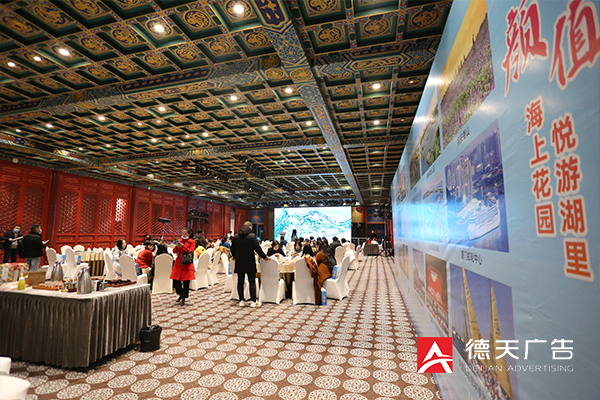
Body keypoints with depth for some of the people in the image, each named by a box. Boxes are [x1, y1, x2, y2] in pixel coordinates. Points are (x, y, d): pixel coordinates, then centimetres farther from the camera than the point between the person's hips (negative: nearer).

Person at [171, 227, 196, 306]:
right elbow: (174, 251, 5)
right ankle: (181, 294, 30)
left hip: (187, 264, -4)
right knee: (175, 281, 4)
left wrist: (182, 245, -20)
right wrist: (177, 246, -15)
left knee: (186, 282, -1)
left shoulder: (192, 242, -2)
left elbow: (191, 251, -14)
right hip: (178, 263, 4)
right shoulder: (180, 241, 10)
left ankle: (183, 299, 14)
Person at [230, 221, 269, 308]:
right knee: (252, 282, 3)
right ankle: (253, 301, 3)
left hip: (239, 263, 4)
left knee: (240, 282, 11)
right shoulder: (252, 236, -10)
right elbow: (257, 248, -11)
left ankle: (241, 301, 15)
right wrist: (264, 257, 2)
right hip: (250, 263, -4)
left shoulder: (236, 237, 3)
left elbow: (232, 249, 11)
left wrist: (234, 256, 30)